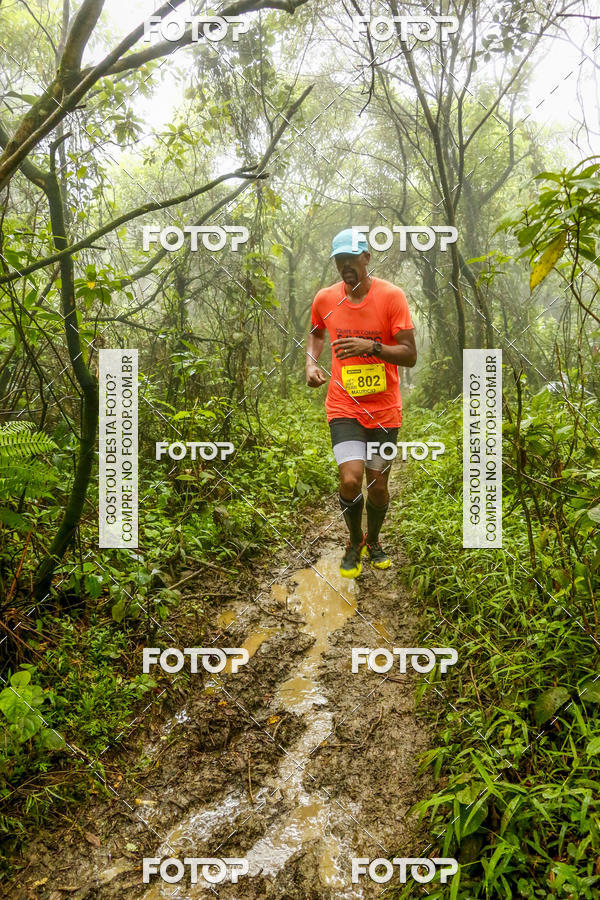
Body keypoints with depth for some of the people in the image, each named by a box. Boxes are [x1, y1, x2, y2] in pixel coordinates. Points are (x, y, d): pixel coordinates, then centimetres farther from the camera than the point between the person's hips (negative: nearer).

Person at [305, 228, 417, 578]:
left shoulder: (391, 296, -8)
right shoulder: (325, 299, 0)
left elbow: (410, 355, -10)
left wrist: (372, 347, -26)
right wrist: (311, 364, 3)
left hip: (385, 409, 0)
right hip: (344, 406, 0)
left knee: (378, 486, 9)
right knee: (350, 480, -16)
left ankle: (373, 540, 40)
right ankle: (354, 543, 13)